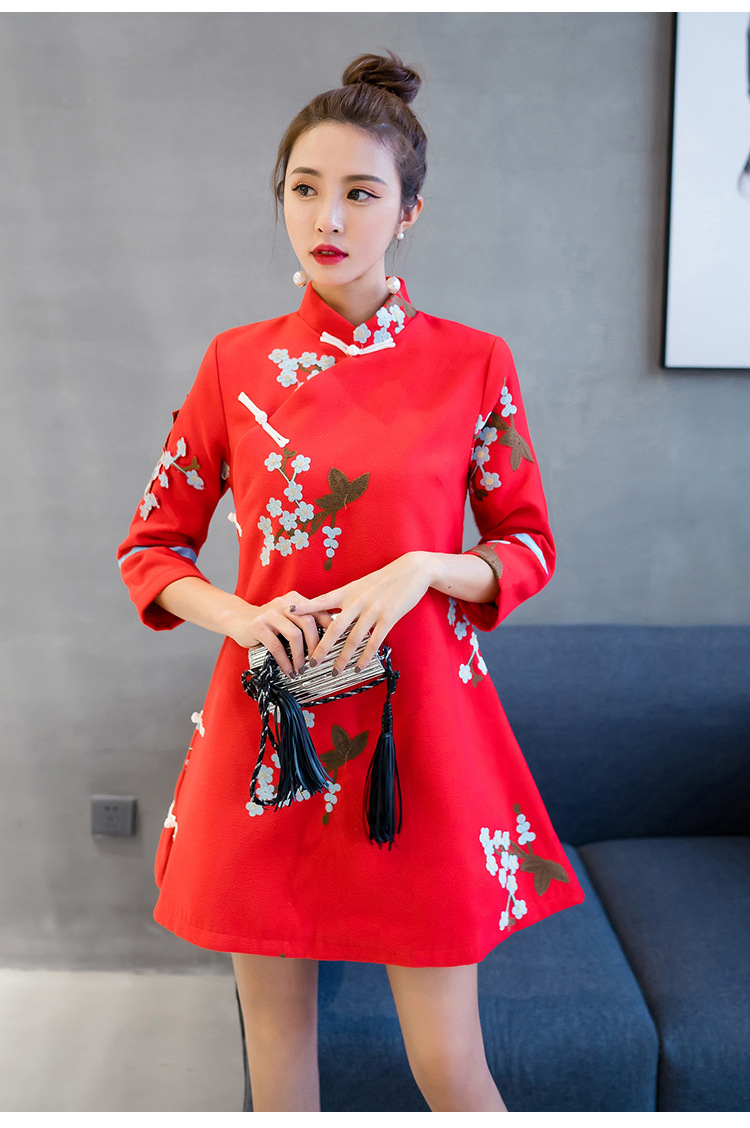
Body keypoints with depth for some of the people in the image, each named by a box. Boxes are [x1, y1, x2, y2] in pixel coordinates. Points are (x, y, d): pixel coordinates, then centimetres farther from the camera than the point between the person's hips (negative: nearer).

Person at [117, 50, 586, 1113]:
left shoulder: (474, 363, -1)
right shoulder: (236, 361, 3)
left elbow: (529, 547, 5)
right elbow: (151, 546, 8)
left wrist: (425, 569, -15)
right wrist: (239, 615, -12)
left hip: (422, 730, -1)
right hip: (265, 731, 2)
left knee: (449, 1062, 7)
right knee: (276, 1034, 16)